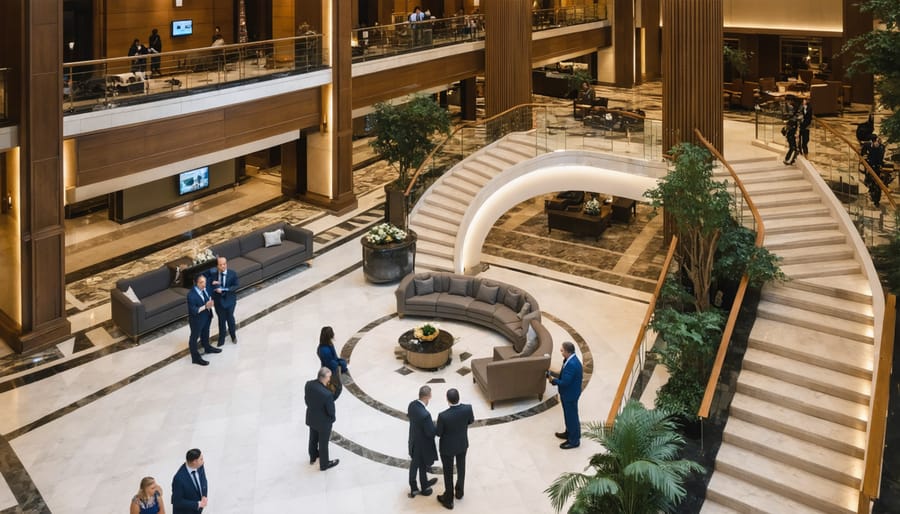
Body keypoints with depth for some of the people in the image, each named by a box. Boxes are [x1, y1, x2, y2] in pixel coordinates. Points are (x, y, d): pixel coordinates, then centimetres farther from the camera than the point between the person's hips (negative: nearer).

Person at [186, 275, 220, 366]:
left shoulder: (205, 288, -11)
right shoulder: (191, 295, -33)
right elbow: (193, 311, -30)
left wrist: (210, 302, -13)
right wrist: (205, 306, -35)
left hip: (206, 317, 7)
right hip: (197, 320, -7)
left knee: (205, 333, 31)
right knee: (194, 337, 14)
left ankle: (207, 348, 56)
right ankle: (195, 357, 30)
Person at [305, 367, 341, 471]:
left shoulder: (308, 384, -20)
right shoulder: (327, 394, -39)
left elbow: (306, 399, -2)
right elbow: (331, 411, -24)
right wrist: (333, 418, -1)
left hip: (311, 418, 6)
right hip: (324, 422, -6)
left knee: (313, 439, 30)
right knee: (323, 443, 19)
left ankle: (313, 457, 55)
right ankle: (324, 464, 41)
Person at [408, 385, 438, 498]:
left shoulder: (412, 404, -14)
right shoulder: (425, 414, -39)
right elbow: (431, 433, -28)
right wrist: (435, 425, -9)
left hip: (413, 441, 7)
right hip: (423, 444, -7)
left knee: (414, 465, 24)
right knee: (423, 466, 18)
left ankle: (413, 488, 42)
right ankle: (424, 488, 41)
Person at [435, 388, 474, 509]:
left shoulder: (443, 416, -35)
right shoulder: (467, 408, -26)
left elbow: (438, 433, -18)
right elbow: (471, 421, -3)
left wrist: (437, 428, 5)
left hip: (448, 447, -3)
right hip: (463, 444, 3)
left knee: (448, 472, 17)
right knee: (461, 467, 27)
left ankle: (448, 499, 35)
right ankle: (459, 491, 49)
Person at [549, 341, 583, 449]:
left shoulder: (572, 364, -34)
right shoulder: (570, 359, -2)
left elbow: (564, 382, -30)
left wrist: (553, 380, -14)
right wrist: (552, 374, 0)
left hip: (570, 394, -10)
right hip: (568, 393, 10)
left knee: (572, 416, 7)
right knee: (568, 415, 26)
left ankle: (574, 441, 22)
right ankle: (569, 433, 45)